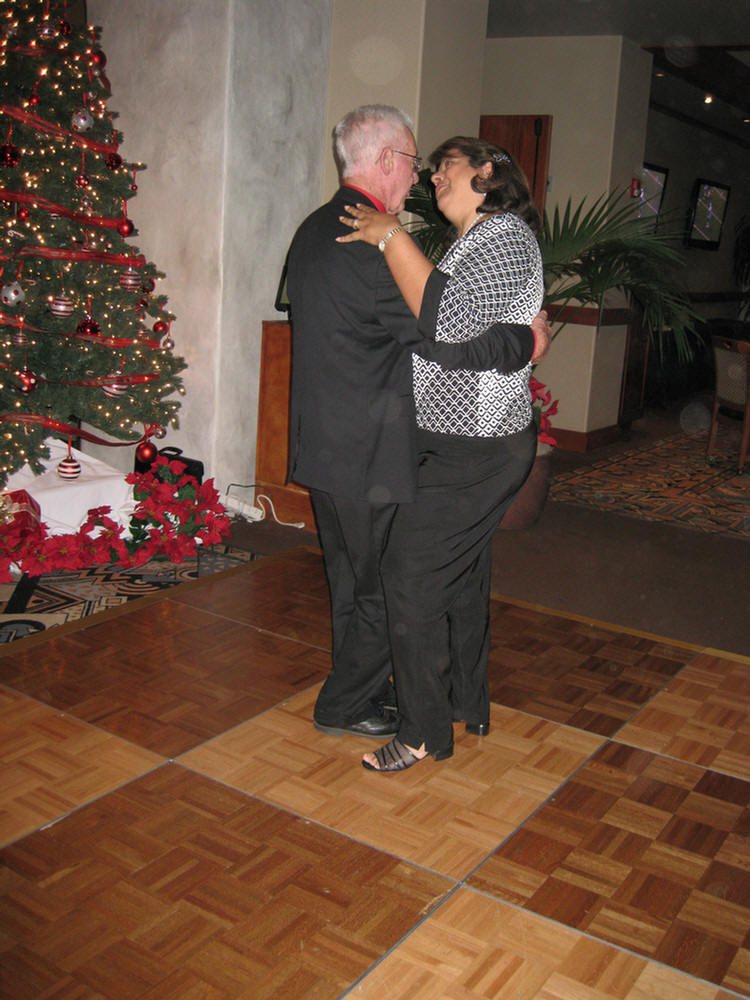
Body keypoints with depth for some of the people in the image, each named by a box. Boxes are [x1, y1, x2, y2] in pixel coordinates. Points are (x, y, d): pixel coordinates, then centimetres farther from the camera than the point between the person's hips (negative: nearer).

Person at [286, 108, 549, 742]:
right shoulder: (375, 241, -20)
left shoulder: (315, 230, 10)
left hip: (324, 444, 9)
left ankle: (362, 685, 36)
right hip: (369, 451, -9)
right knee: (386, 584, 7)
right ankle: (345, 706, 21)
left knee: (353, 578, 21)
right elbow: (444, 338, -21)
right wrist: (527, 340, -7)